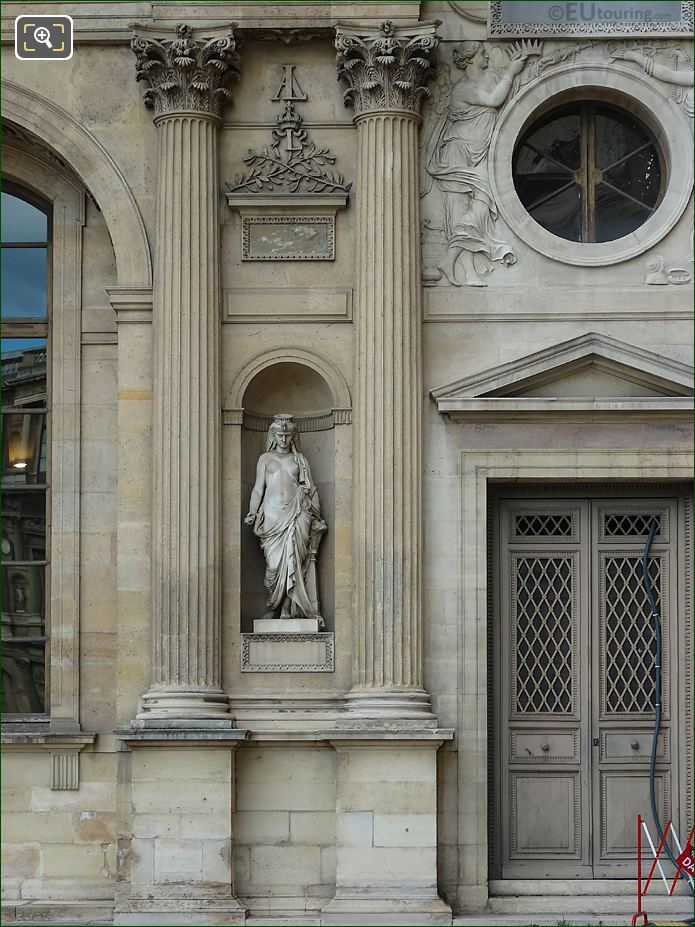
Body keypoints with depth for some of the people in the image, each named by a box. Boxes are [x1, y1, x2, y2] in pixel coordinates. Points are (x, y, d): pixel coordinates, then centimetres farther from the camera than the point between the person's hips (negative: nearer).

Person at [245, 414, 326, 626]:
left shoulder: (300, 460, 15)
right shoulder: (265, 459, 13)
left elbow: (310, 489, 15)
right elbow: (258, 489, 10)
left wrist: (317, 517, 10)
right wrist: (252, 513, -3)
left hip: (296, 514, 0)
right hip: (272, 513, 0)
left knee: (292, 560, -8)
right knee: (274, 563, -7)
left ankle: (288, 609, -5)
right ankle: (273, 606, 5)